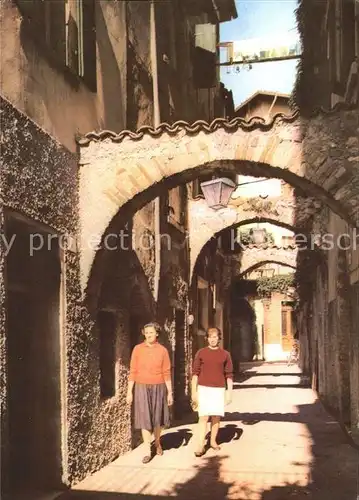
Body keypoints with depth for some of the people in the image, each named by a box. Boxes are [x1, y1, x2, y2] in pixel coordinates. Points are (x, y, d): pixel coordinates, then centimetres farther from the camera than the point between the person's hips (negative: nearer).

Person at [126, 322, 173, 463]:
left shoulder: (163, 350, -1)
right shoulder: (138, 349, -2)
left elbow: (166, 373, 0)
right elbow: (133, 371, -1)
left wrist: (170, 393, -1)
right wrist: (129, 392, -4)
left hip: (158, 388, 1)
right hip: (142, 388, -1)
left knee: (157, 418, 10)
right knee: (145, 419, -3)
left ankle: (157, 442, 36)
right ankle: (147, 452, 4)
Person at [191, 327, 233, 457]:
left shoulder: (225, 354, 4)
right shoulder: (201, 353, 1)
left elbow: (229, 375, 5)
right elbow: (195, 373, 1)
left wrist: (229, 392, 1)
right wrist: (194, 392, -2)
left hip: (219, 390, 2)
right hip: (204, 389, -1)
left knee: (216, 417, 8)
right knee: (203, 417, -6)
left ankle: (213, 441, 24)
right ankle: (201, 446, -4)